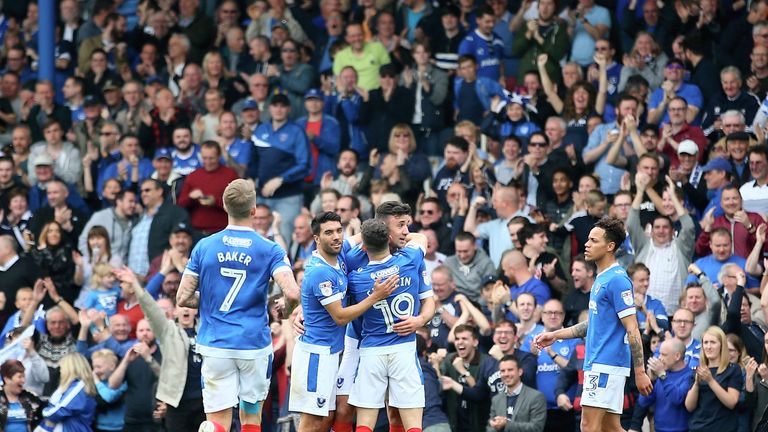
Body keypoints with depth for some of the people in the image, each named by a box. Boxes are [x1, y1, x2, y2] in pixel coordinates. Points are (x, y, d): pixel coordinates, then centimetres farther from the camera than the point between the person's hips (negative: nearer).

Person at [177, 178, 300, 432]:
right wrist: (283, 306, 6)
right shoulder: (269, 250, -5)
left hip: (215, 345, 1)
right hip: (254, 345, -1)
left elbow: (182, 299, 1)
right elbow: (292, 294, -17)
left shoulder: (204, 247, 1)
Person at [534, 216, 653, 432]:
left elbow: (632, 330, -16)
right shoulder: (601, 279, 17)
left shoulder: (617, 280, -13)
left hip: (606, 365, -10)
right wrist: (555, 335, 24)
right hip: (597, 365, 10)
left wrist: (640, 372, -19)